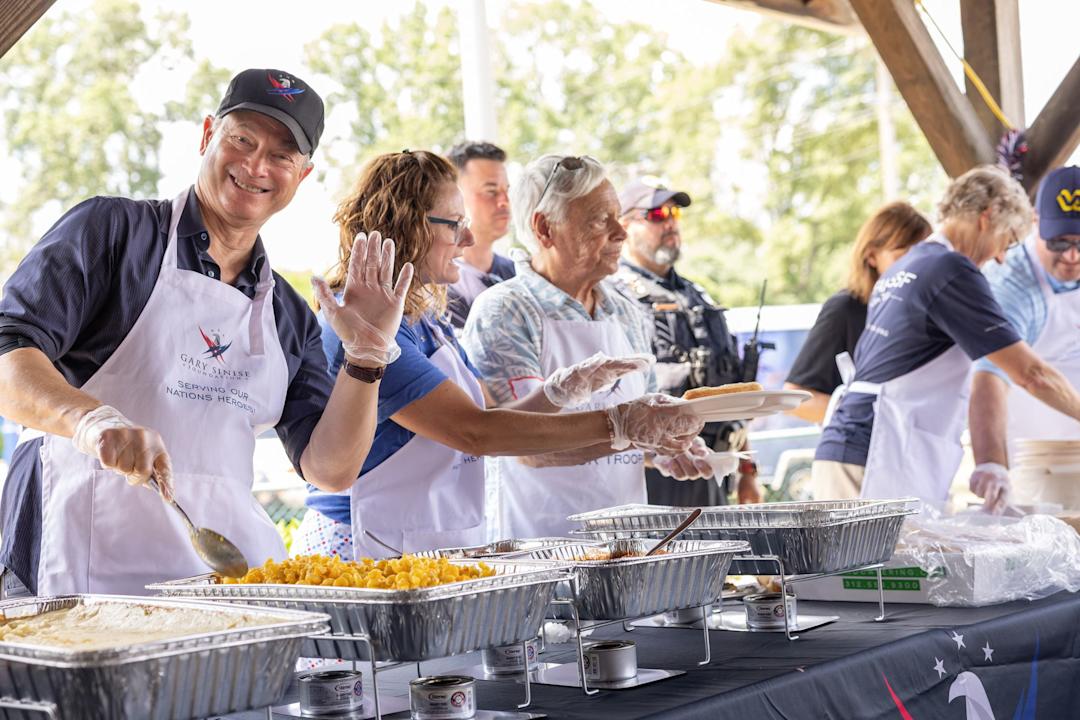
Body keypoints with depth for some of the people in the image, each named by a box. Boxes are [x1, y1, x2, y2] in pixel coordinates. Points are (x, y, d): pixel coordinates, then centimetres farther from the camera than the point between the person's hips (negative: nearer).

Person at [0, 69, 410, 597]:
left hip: (228, 557, 5)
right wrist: (93, 419, -25)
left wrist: (367, 358, -1)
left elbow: (329, 469, 12)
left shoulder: (288, 316, 17)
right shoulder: (113, 230, 4)